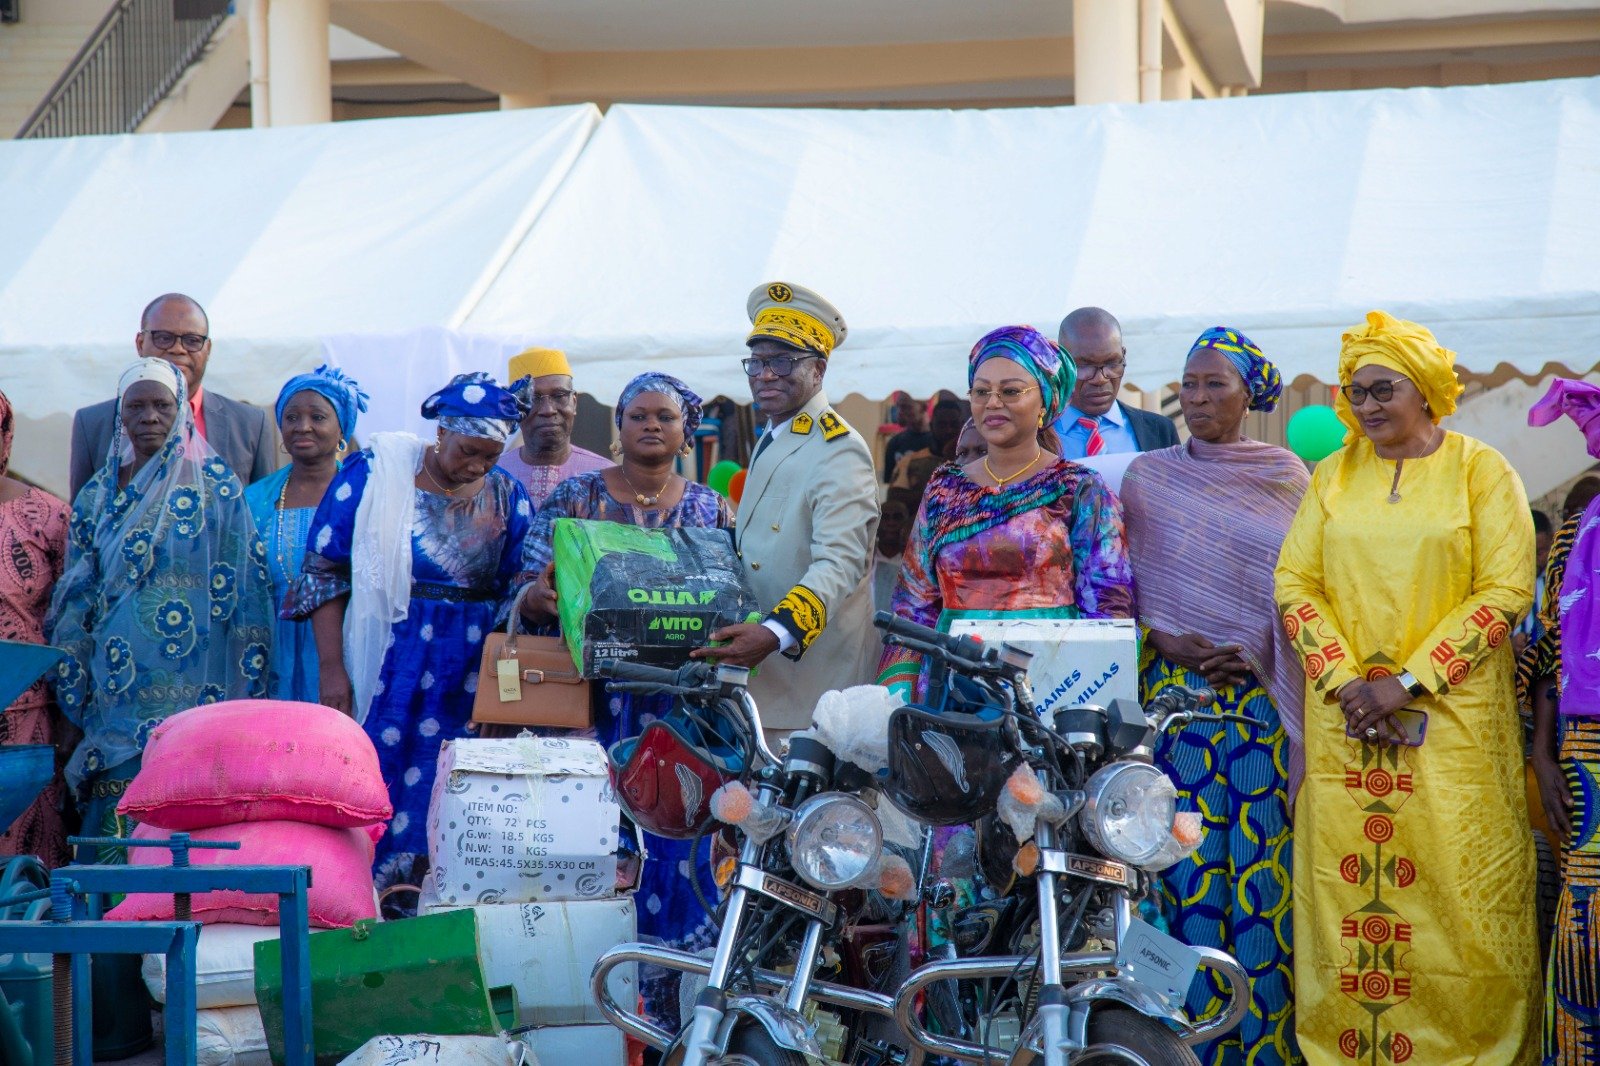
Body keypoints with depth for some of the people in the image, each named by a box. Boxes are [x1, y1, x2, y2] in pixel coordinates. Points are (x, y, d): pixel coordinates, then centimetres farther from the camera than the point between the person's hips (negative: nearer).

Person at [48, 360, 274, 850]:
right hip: (118, 694, 3)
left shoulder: (215, 484, 3)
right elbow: (76, 595, 14)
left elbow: (246, 582, -1)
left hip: (193, 690, -3)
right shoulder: (98, 495, 14)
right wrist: (76, 688, 5)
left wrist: (240, 693, -6)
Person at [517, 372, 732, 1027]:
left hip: (680, 704, 1)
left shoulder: (711, 510, 12)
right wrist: (540, 596, -20)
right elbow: (531, 594, 2)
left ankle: (664, 1008, 7)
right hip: (596, 698, -1)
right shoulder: (575, 498, 7)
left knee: (672, 850, -1)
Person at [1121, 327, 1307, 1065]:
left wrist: (1255, 653, -7)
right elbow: (1124, 585, 8)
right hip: (1175, 688, 0)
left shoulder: (1286, 477, 9)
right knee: (1190, 858, -5)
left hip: (1264, 693, 0)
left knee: (1261, 858, -5)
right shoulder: (1148, 477, 10)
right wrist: (1169, 642, -8)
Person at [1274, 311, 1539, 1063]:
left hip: (1453, 715, -3)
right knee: (1344, 882, 1)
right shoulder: (1334, 475, 12)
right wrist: (1344, 681, -8)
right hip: (1343, 715, 3)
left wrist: (1406, 682, -13)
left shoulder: (1480, 470, 1)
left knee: (1459, 887, -4)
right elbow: (1294, 581, 6)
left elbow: (1505, 591, -7)